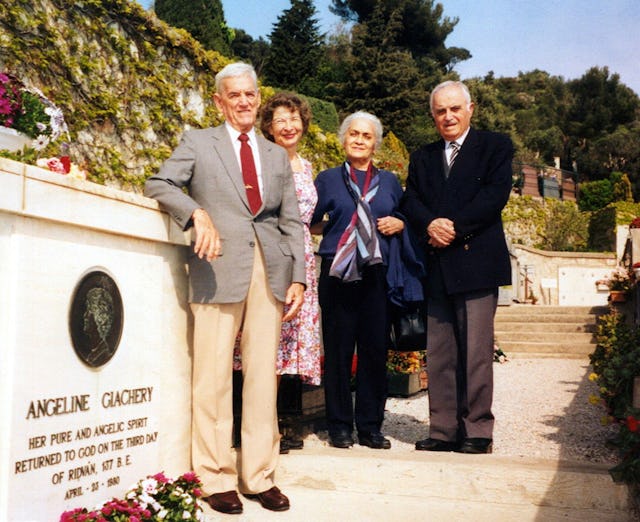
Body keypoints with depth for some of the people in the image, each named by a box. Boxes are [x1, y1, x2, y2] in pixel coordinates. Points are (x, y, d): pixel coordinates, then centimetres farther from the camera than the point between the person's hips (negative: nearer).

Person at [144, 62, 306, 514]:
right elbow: (158, 185, 1)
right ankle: (216, 478, 7)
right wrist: (197, 213, -16)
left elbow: (292, 222, 16)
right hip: (219, 269, -3)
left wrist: (298, 277, 5)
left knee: (264, 374, 2)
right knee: (214, 376, -3)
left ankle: (261, 476, 11)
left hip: (271, 272, 3)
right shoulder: (198, 143, 12)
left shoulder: (277, 155, 20)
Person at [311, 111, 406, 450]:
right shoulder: (328, 179, 10)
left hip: (377, 274, 2)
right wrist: (331, 230, -5)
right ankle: (339, 426, 10)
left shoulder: (389, 181, 15)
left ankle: (370, 426, 11)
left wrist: (399, 224, 1)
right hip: (337, 273, -1)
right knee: (338, 350, -1)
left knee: (376, 349, 1)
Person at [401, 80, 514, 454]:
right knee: (438, 354, 6)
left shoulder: (495, 147, 8)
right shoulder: (423, 157, 21)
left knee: (476, 352, -4)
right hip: (436, 267, 5)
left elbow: (495, 195, -6)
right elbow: (411, 201, 9)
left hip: (476, 262, -4)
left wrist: (455, 227, -14)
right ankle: (443, 430, 13)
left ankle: (478, 431, 6)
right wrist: (430, 225, -11)